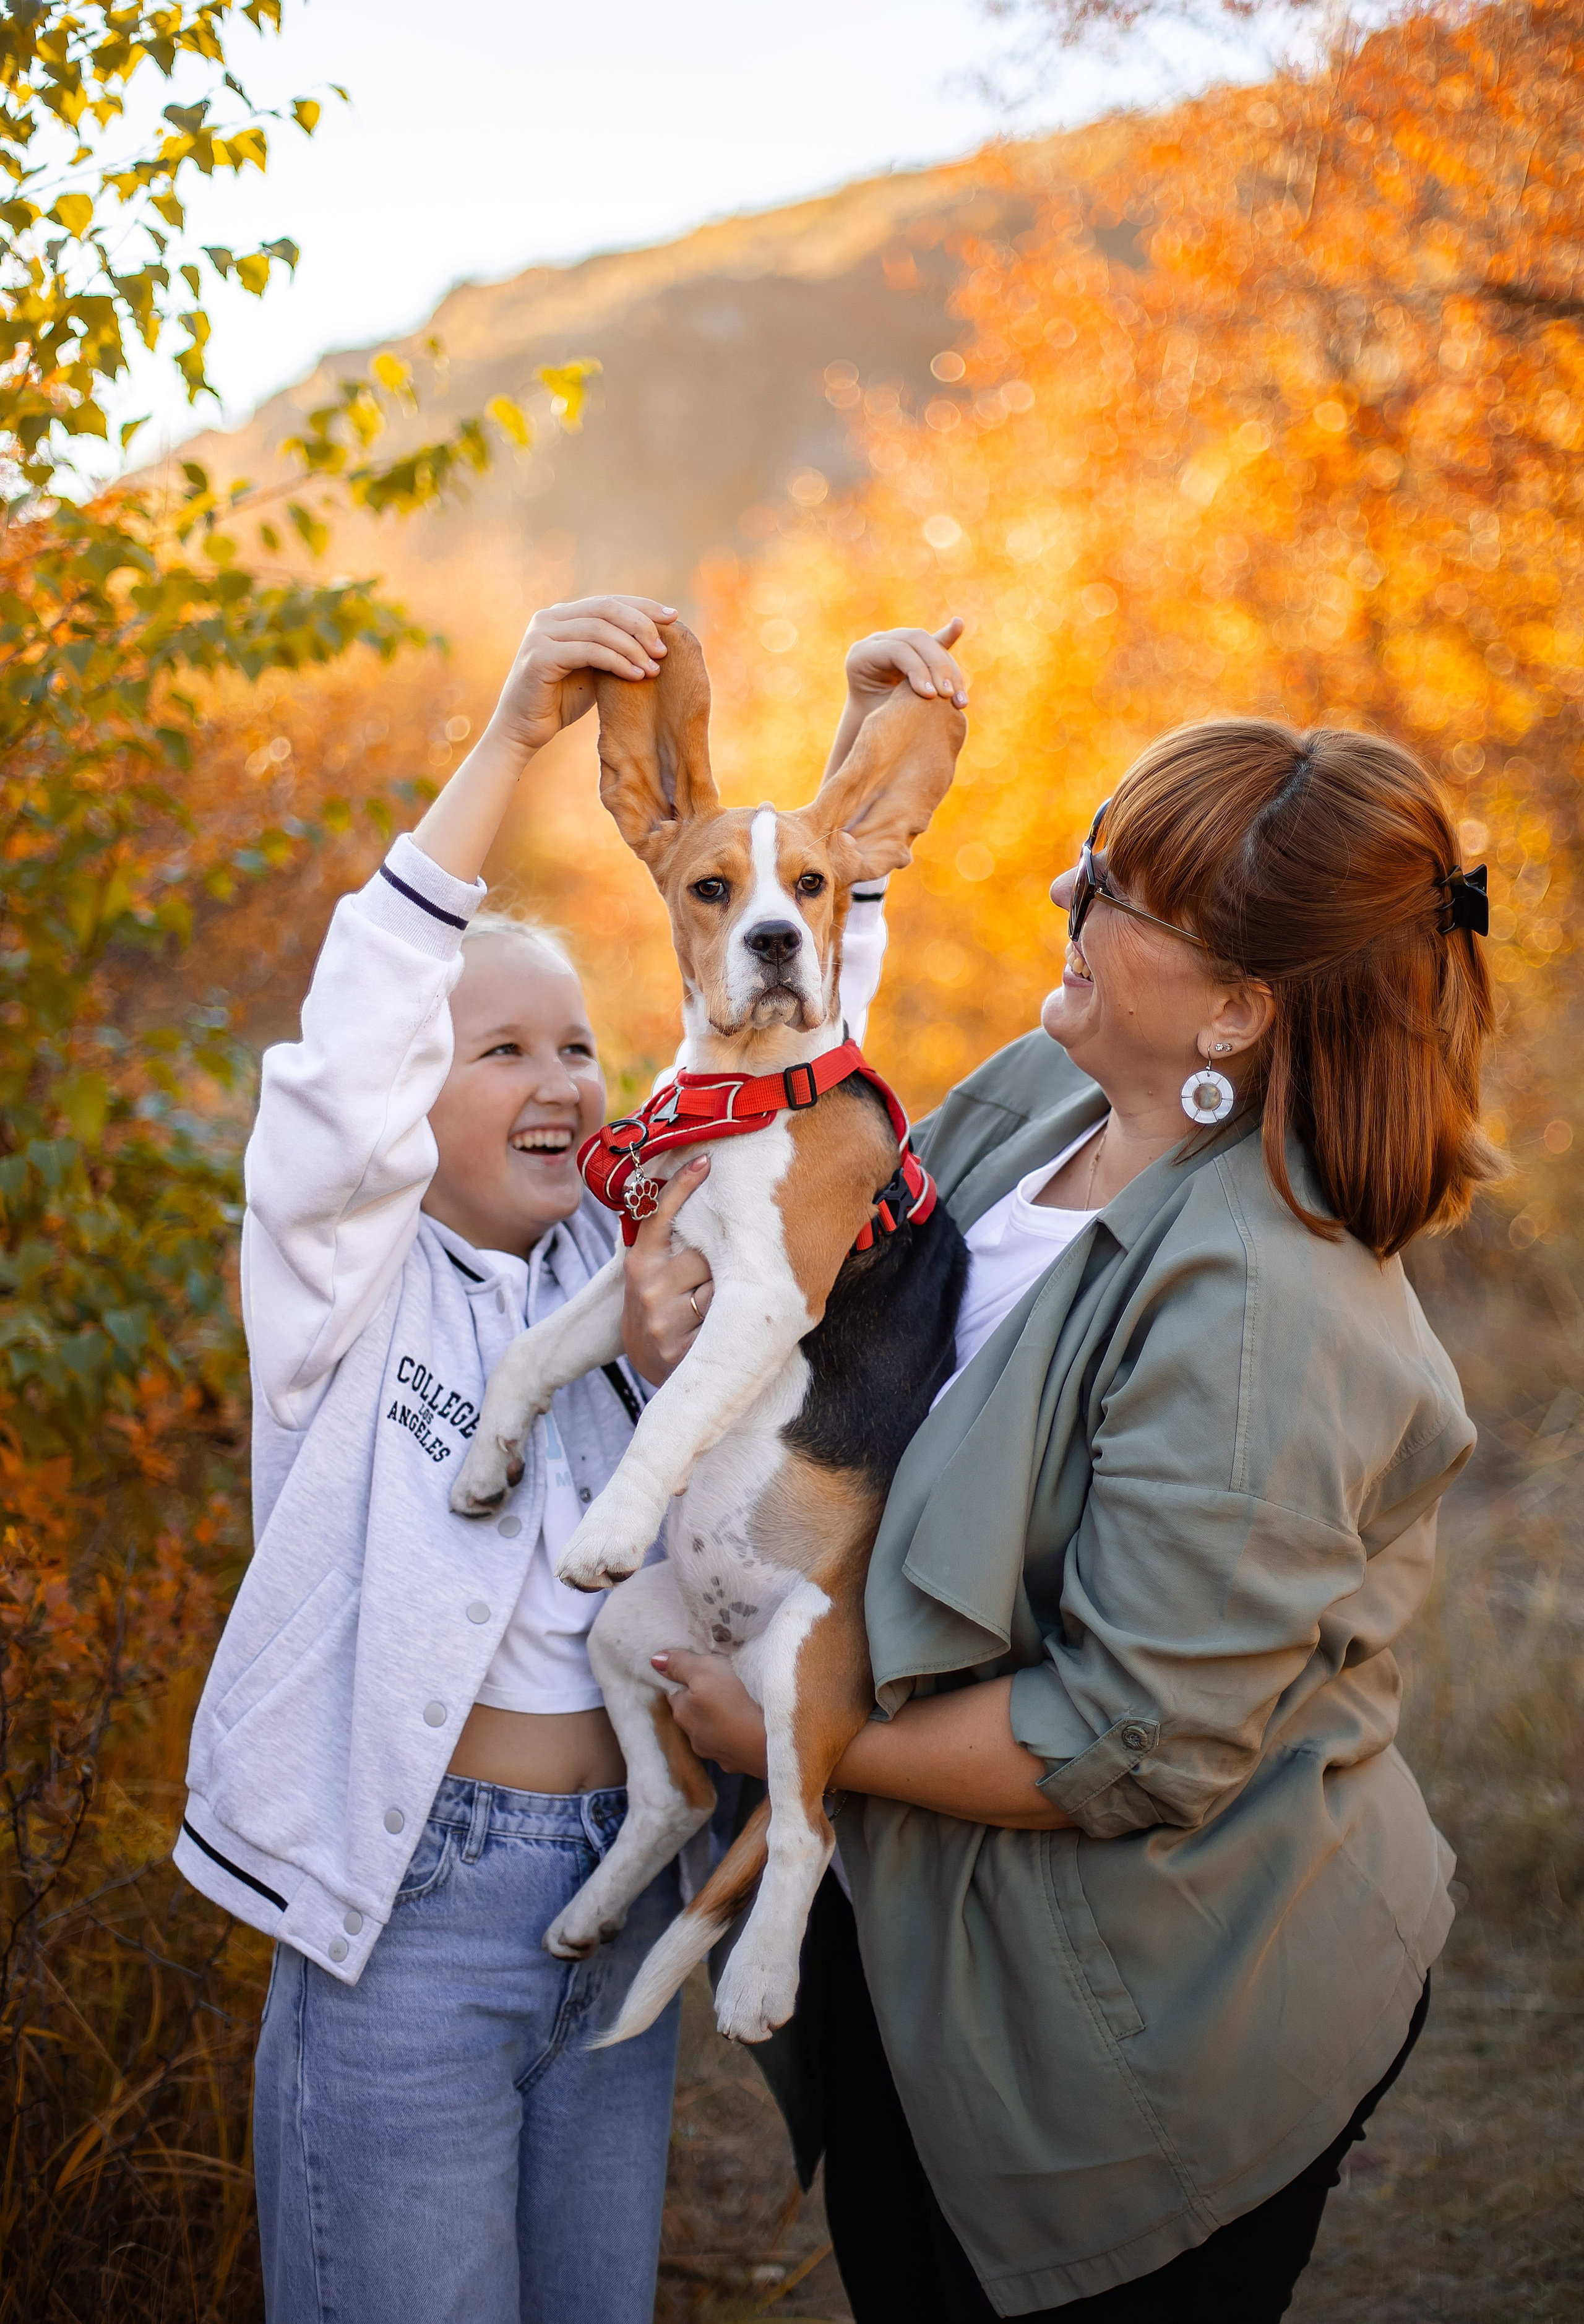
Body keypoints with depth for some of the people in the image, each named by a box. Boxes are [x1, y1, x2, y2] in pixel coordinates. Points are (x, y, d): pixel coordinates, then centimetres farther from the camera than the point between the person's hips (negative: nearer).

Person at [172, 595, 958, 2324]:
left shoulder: (615, 1254, 7)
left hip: (622, 1888, 5)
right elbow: (358, 1043, -24)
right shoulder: (348, 1275, -7)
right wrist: (512, 738, -31)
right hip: (412, 1908, -5)